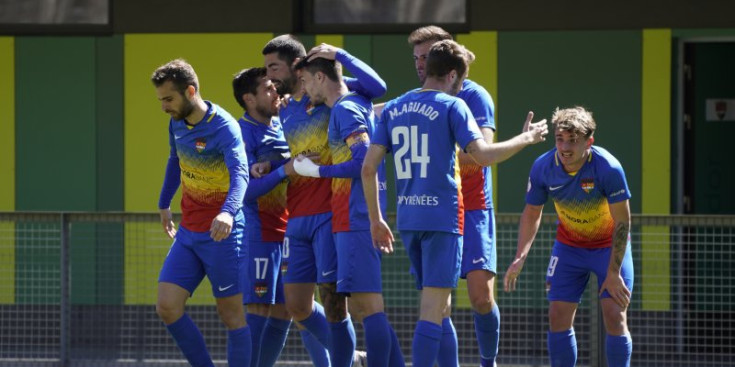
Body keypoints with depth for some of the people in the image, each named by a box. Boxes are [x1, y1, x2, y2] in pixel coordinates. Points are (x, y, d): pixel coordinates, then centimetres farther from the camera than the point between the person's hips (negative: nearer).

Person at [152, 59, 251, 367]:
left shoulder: (223, 127, -20)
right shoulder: (177, 123, 4)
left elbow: (240, 174, -35)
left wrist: (228, 213, -53)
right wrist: (164, 205, 30)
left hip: (222, 234, -7)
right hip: (188, 232, 7)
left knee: (231, 314, 0)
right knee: (167, 307, -3)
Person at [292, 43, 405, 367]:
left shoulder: (345, 110, -11)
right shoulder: (359, 103, 15)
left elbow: (363, 161, -20)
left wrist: (316, 170, -10)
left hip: (356, 219, -10)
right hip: (356, 219, 10)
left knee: (367, 303, -10)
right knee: (363, 304, 11)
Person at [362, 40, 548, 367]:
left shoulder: (393, 109, 11)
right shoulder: (452, 106, -6)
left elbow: (368, 168, 6)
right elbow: (482, 155, -16)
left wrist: (376, 219, 13)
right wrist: (525, 139, -2)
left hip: (407, 217, 6)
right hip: (442, 217, -6)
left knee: (436, 304, 19)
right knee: (433, 309, -7)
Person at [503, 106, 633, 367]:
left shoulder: (608, 168, -30)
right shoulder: (542, 167, -18)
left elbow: (622, 222, -23)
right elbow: (531, 213, -1)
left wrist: (613, 273, -24)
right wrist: (520, 257, -13)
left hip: (610, 246, -3)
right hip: (569, 245, 3)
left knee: (614, 316, -14)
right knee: (558, 316, -4)